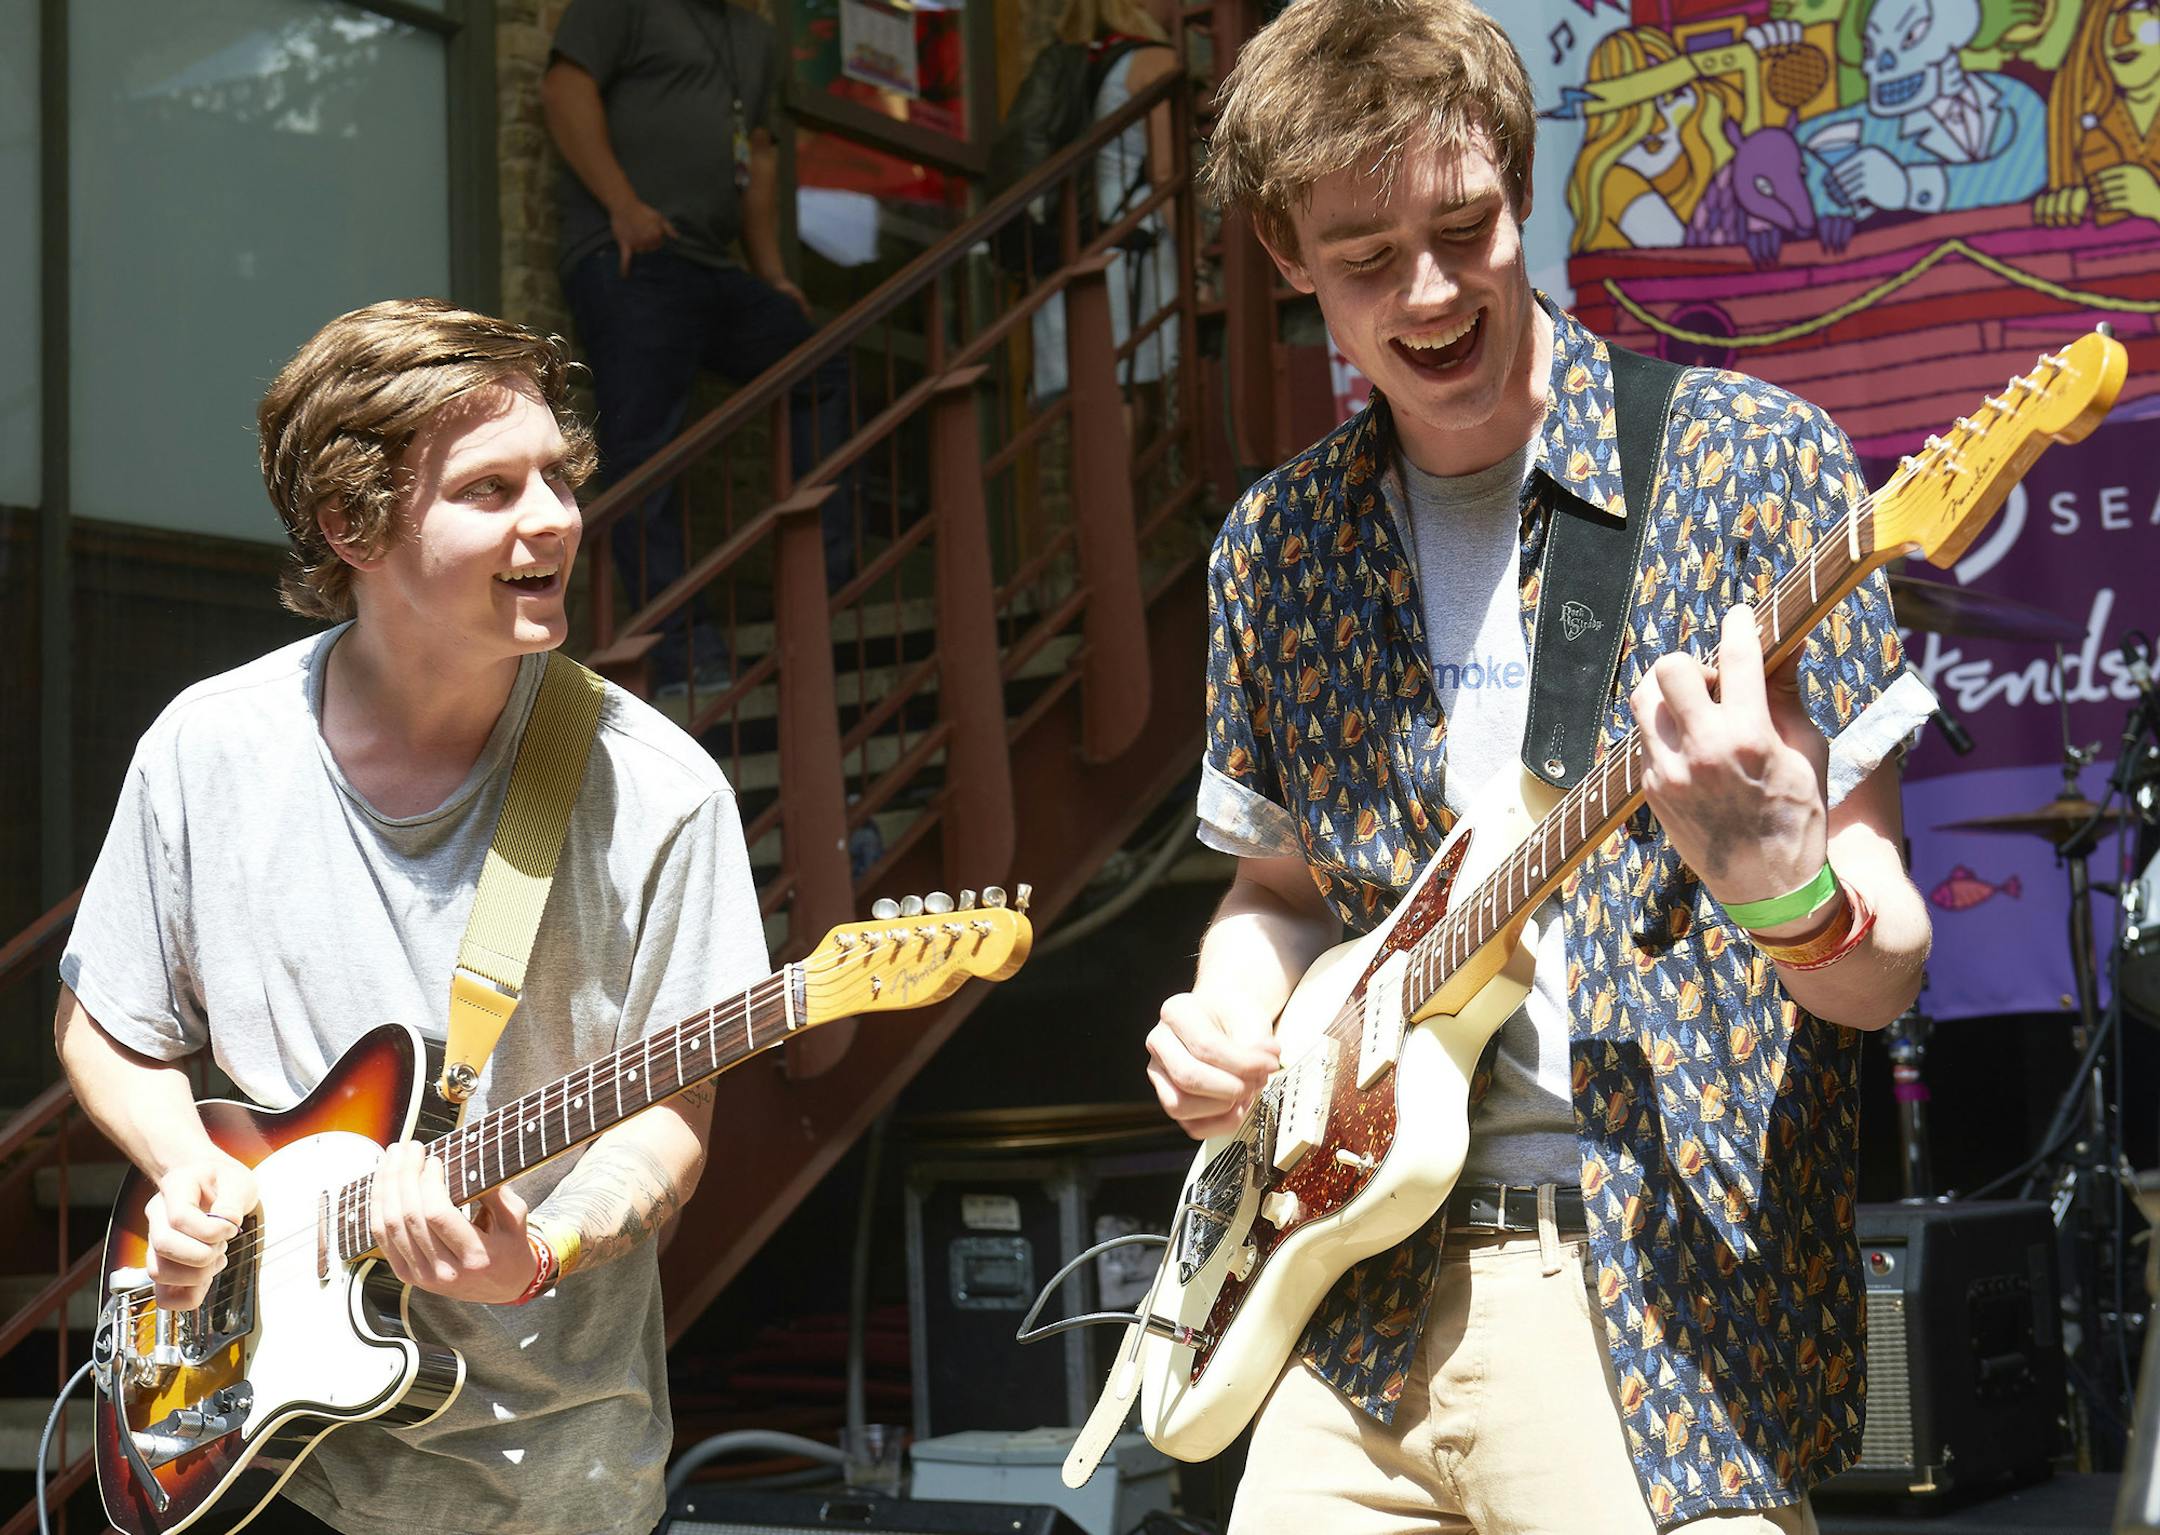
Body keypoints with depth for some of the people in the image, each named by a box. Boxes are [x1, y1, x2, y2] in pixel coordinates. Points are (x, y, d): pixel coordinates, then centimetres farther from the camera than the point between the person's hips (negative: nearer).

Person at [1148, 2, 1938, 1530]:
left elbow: (1882, 966, -7)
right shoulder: (1277, 545, 8)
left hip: (1677, 1315, -4)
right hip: (1362, 1311, 4)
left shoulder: (1750, 460, -6)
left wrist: (1790, 889, -29)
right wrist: (1226, 1025, 0)